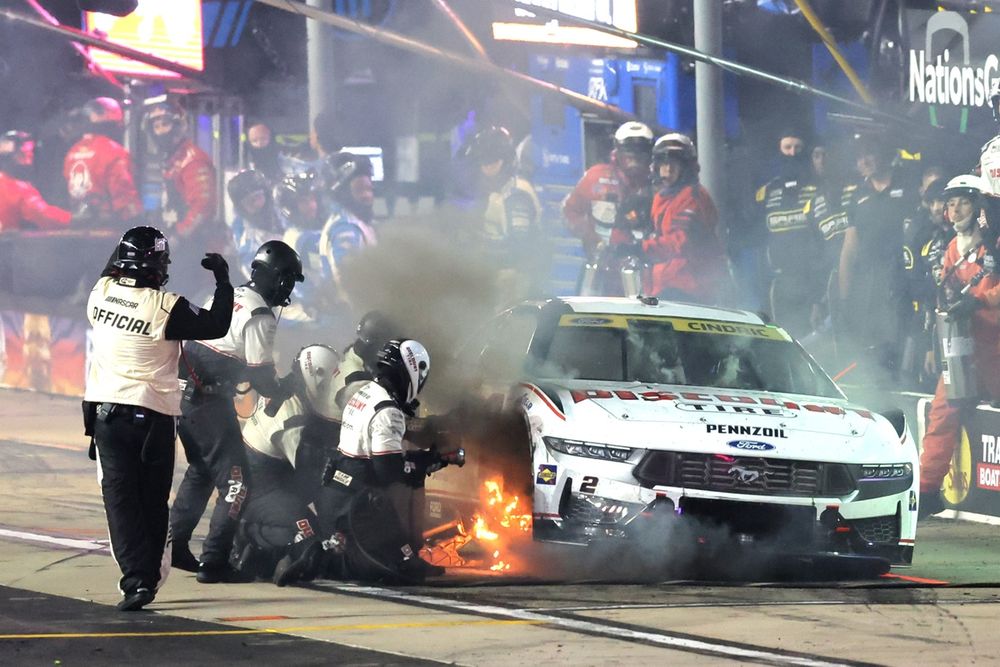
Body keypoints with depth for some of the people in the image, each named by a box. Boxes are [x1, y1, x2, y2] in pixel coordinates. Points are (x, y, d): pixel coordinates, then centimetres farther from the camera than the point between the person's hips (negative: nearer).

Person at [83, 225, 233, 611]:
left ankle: (136, 579, -13)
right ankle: (149, 575, 18)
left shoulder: (102, 292, -2)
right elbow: (216, 326, -8)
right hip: (151, 415, -3)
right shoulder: (166, 307, -15)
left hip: (104, 410, 3)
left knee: (119, 494, -1)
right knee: (152, 499, 12)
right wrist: (223, 282, 3)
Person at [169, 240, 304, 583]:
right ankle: (214, 562, -8)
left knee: (200, 471, 25)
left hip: (184, 395, 9)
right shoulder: (260, 316, -12)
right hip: (210, 402, -9)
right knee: (235, 482, -4)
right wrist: (284, 387, 8)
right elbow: (261, 377, -14)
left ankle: (174, 546, 28)